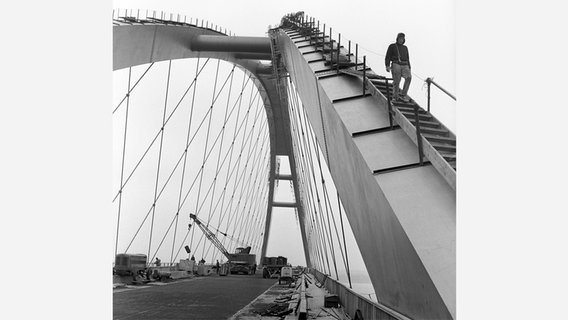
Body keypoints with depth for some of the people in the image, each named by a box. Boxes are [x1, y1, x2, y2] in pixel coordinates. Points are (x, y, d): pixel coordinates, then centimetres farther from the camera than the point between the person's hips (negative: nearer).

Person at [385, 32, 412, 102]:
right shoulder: (392, 46, 11)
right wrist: (387, 66, -12)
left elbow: (407, 59, 24)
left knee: (409, 77, -22)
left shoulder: (405, 48, 24)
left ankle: (403, 95, -19)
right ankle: (395, 97, 3)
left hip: (404, 66, 3)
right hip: (396, 65, -3)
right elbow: (387, 57, 4)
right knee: (396, 82, -12)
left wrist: (409, 69, 15)